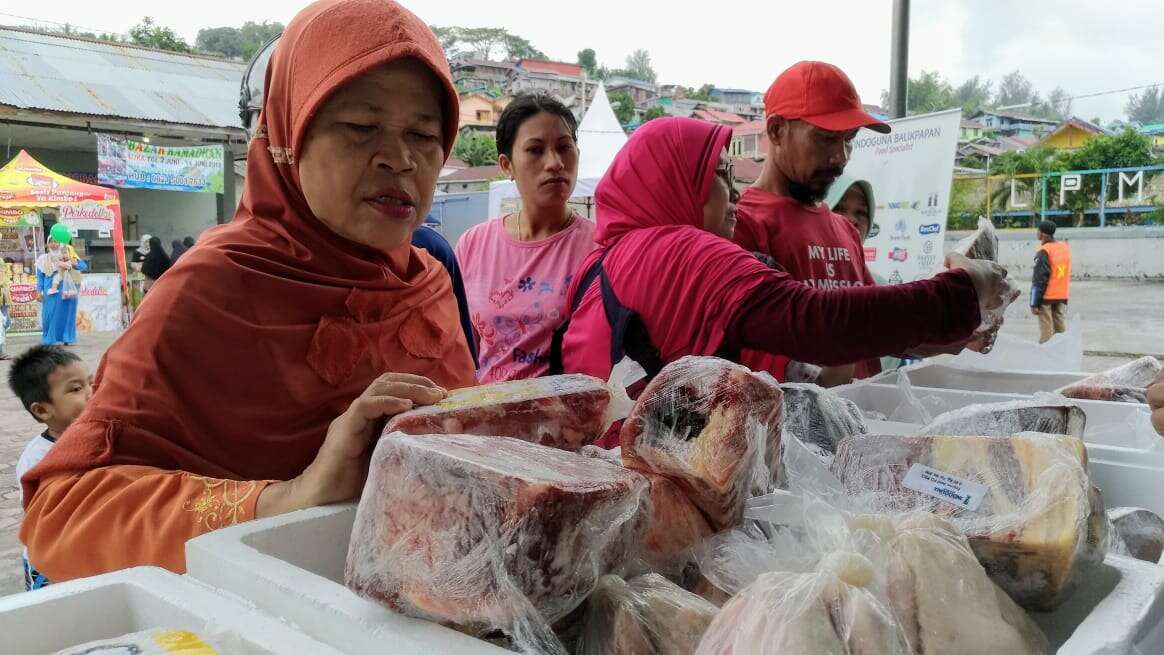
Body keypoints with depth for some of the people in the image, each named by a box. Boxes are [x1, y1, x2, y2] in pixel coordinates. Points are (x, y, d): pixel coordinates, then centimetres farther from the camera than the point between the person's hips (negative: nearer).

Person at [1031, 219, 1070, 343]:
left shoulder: (1044, 252, -15)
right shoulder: (1065, 247, 7)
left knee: (1046, 331, -2)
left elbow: (1039, 279, -16)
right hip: (1062, 296, 7)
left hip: (1047, 296, -7)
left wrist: (1034, 303, -14)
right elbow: (1066, 273, 11)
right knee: (1061, 328, 11)